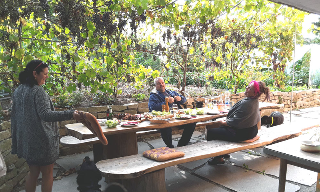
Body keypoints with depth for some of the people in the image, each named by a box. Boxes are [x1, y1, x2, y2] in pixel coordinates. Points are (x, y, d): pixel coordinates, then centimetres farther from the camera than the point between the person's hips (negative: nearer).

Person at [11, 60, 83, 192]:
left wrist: (17, 139, 22)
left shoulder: (18, 91, 7)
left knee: (33, 172, 21)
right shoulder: (38, 91, -19)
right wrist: (70, 114, -35)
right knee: (47, 173, 9)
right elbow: (46, 115, -29)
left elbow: (15, 116, 14)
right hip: (41, 140, -8)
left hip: (26, 140, 8)